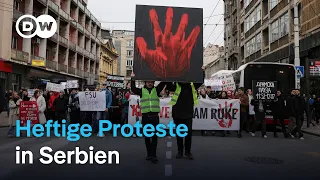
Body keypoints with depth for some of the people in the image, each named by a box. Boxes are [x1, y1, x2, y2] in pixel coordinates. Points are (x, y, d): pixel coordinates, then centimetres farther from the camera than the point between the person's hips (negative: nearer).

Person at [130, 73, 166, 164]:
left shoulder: (156, 90, 10)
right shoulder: (142, 91, 9)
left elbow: (163, 83, 2)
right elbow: (133, 89, -6)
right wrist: (133, 79, -12)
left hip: (155, 116, -1)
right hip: (145, 116, 1)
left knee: (154, 136, -4)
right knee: (147, 136, 9)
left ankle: (153, 155, -3)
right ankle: (149, 154, 21)